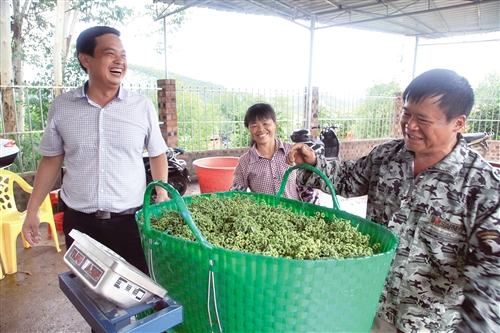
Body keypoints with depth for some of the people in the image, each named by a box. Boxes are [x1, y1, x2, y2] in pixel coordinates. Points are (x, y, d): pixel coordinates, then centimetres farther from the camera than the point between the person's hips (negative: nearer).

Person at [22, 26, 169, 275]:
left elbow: (157, 155, 6)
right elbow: (51, 161, 9)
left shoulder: (143, 107, -4)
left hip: (130, 220, -1)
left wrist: (162, 194, -6)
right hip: (78, 221, 2)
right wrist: (32, 210, 9)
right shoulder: (61, 107, 0)